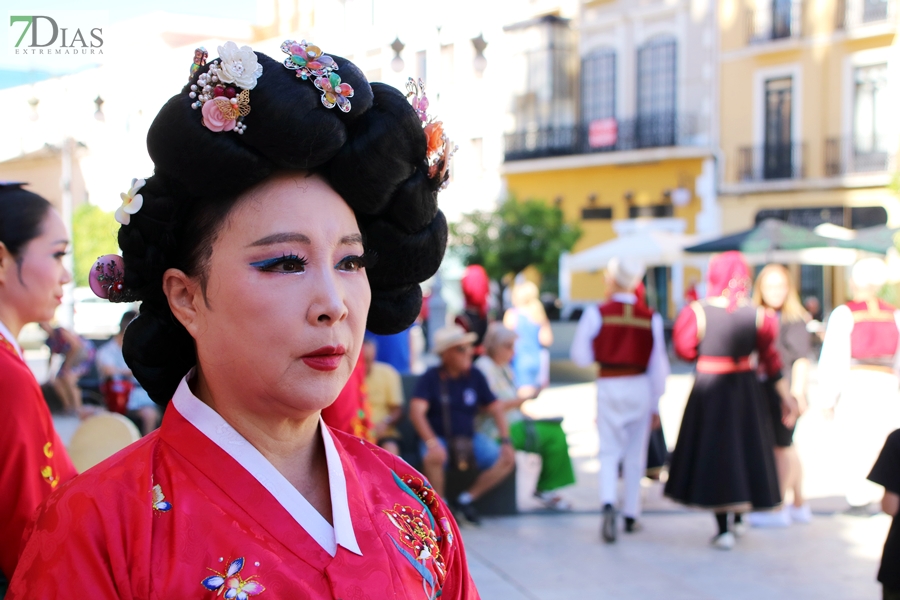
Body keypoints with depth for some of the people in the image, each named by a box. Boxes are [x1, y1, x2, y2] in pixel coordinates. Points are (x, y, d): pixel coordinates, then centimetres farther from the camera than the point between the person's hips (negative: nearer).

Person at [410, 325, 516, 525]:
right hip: (439, 437, -4)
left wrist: (505, 441, -5)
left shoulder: (475, 376, 4)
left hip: (469, 437, 4)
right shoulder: (430, 378, -8)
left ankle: (466, 499, -2)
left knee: (506, 460, -16)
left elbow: (496, 409, 8)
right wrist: (431, 442, -33)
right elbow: (416, 412, -20)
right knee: (434, 457, -37)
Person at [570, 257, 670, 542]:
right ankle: (631, 515, 21)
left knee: (609, 451, 5)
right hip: (640, 387, 1)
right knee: (635, 454, 13)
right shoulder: (651, 318, -3)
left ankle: (608, 503, -18)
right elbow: (658, 364, 0)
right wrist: (655, 404, 8)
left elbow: (580, 355, -6)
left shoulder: (597, 313, -9)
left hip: (609, 387, -1)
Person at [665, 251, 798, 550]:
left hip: (709, 389, -3)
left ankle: (723, 529, 3)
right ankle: (739, 518, 31)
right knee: (745, 447, 18)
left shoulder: (697, 312, -12)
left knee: (714, 452, 5)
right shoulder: (756, 314, -5)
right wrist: (786, 395, 9)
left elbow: (685, 350, -4)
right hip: (746, 388, 3)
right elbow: (770, 358, 0)